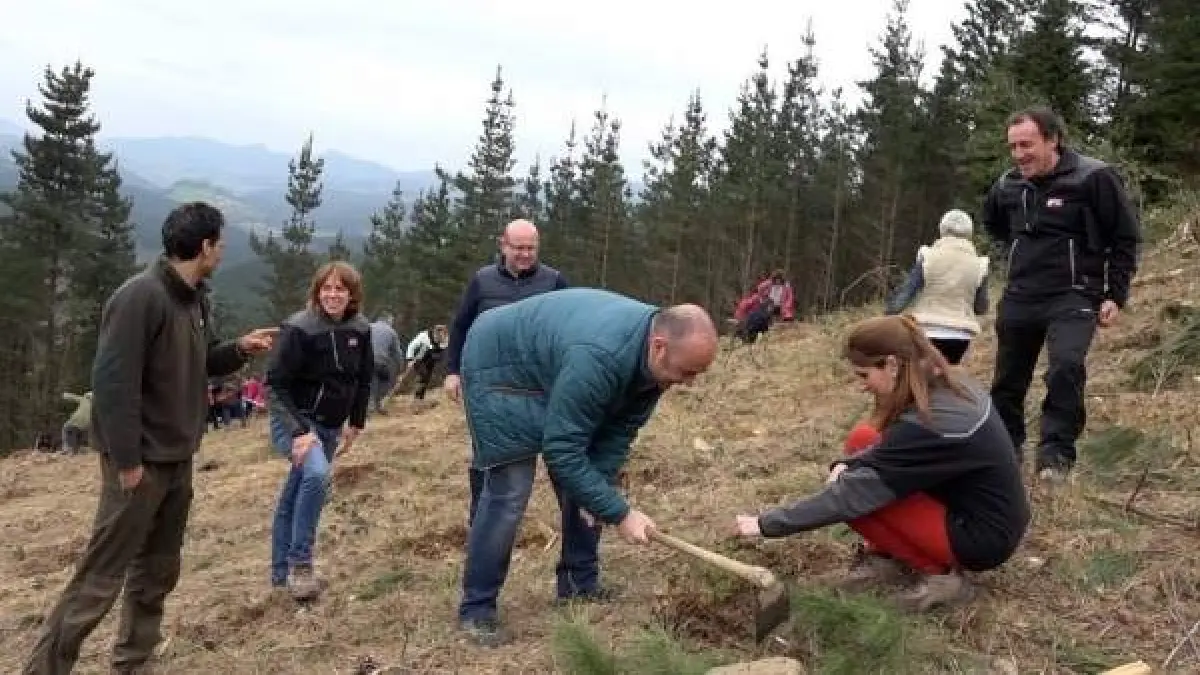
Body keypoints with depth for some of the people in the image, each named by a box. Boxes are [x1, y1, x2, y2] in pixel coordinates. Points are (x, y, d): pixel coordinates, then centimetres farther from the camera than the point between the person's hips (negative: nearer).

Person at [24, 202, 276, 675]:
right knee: (101, 576, -4)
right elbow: (112, 381, -23)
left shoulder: (196, 299, 9)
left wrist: (239, 349, 2)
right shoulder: (140, 297, -20)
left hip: (177, 460, 9)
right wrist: (126, 459, -22)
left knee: (158, 571, 16)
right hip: (141, 462, -9)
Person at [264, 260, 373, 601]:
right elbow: (276, 384, -19)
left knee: (295, 496, 16)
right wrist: (298, 431, -26)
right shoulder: (298, 328, -19)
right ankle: (299, 563, -18)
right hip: (294, 421, -6)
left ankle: (282, 572, 29)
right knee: (317, 473, -31)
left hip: (330, 425, 6)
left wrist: (356, 423, 12)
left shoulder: (360, 330, -3)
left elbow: (363, 379, 12)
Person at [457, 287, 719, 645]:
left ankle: (580, 585, 18)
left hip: (554, 369, 8)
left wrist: (598, 490, -17)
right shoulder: (598, 359, -42)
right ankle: (477, 607, -1)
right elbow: (561, 451, -36)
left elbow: (619, 429, -7)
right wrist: (620, 513, -32)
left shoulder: (655, 355, -16)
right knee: (509, 491, -13)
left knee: (584, 482, 5)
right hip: (499, 366, -8)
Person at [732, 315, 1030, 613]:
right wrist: (847, 465, -9)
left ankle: (940, 572, -3)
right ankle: (890, 556, 9)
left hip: (982, 537, -9)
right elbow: (895, 449, 10)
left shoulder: (926, 424, -30)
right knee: (862, 441, 3)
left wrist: (767, 523, -21)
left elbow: (851, 496, -28)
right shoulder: (949, 386, -3)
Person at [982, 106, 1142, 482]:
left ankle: (1057, 453, -16)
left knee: (1066, 367, -28)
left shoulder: (1093, 178, -11)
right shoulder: (1008, 185, 3)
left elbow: (1126, 238, -4)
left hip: (1073, 297, -5)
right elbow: (991, 222, 28)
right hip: (1019, 298, 5)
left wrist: (1116, 295, -7)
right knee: (1007, 381, 11)